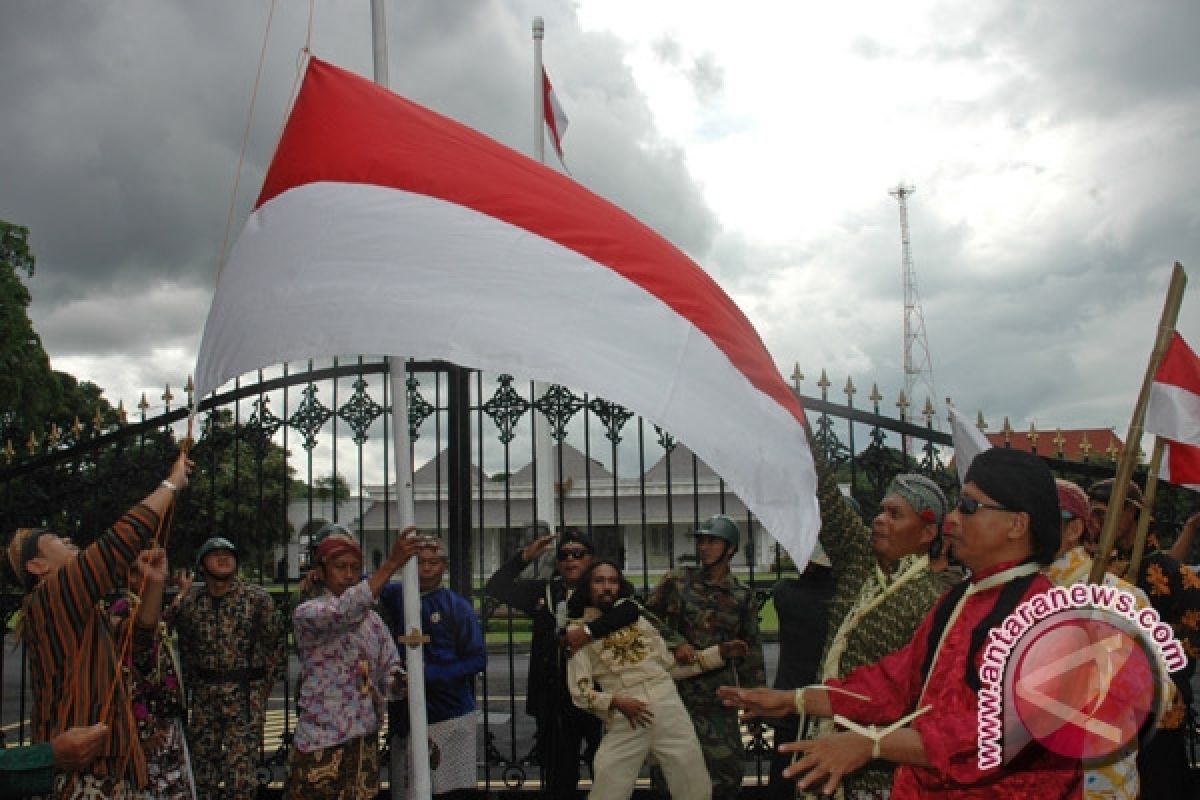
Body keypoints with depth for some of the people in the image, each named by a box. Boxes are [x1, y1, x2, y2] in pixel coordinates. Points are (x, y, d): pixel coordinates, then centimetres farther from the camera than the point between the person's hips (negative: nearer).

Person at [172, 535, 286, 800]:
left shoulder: (257, 598, -3)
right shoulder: (190, 600, 6)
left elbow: (277, 646, 1)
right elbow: (181, 646, 16)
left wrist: (262, 689, 0)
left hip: (245, 697, -3)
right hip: (203, 697, 3)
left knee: (240, 769, -7)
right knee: (202, 768, 10)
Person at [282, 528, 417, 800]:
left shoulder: (372, 619, 12)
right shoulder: (306, 614, -7)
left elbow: (389, 668, 10)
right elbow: (344, 612, -27)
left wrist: (399, 680, -15)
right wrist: (391, 563, -33)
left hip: (366, 739, 6)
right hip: (321, 741, -5)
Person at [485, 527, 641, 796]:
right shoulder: (544, 590, 10)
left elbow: (632, 608, -22)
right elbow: (495, 588, 7)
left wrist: (589, 631, -28)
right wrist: (524, 557, -2)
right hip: (555, 700, 3)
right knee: (559, 779, 11)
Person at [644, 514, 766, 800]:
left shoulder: (742, 595, 5)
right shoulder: (677, 581, 1)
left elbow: (750, 649, 10)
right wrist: (676, 642, -9)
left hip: (718, 695, 1)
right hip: (678, 684, -1)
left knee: (728, 767, -2)